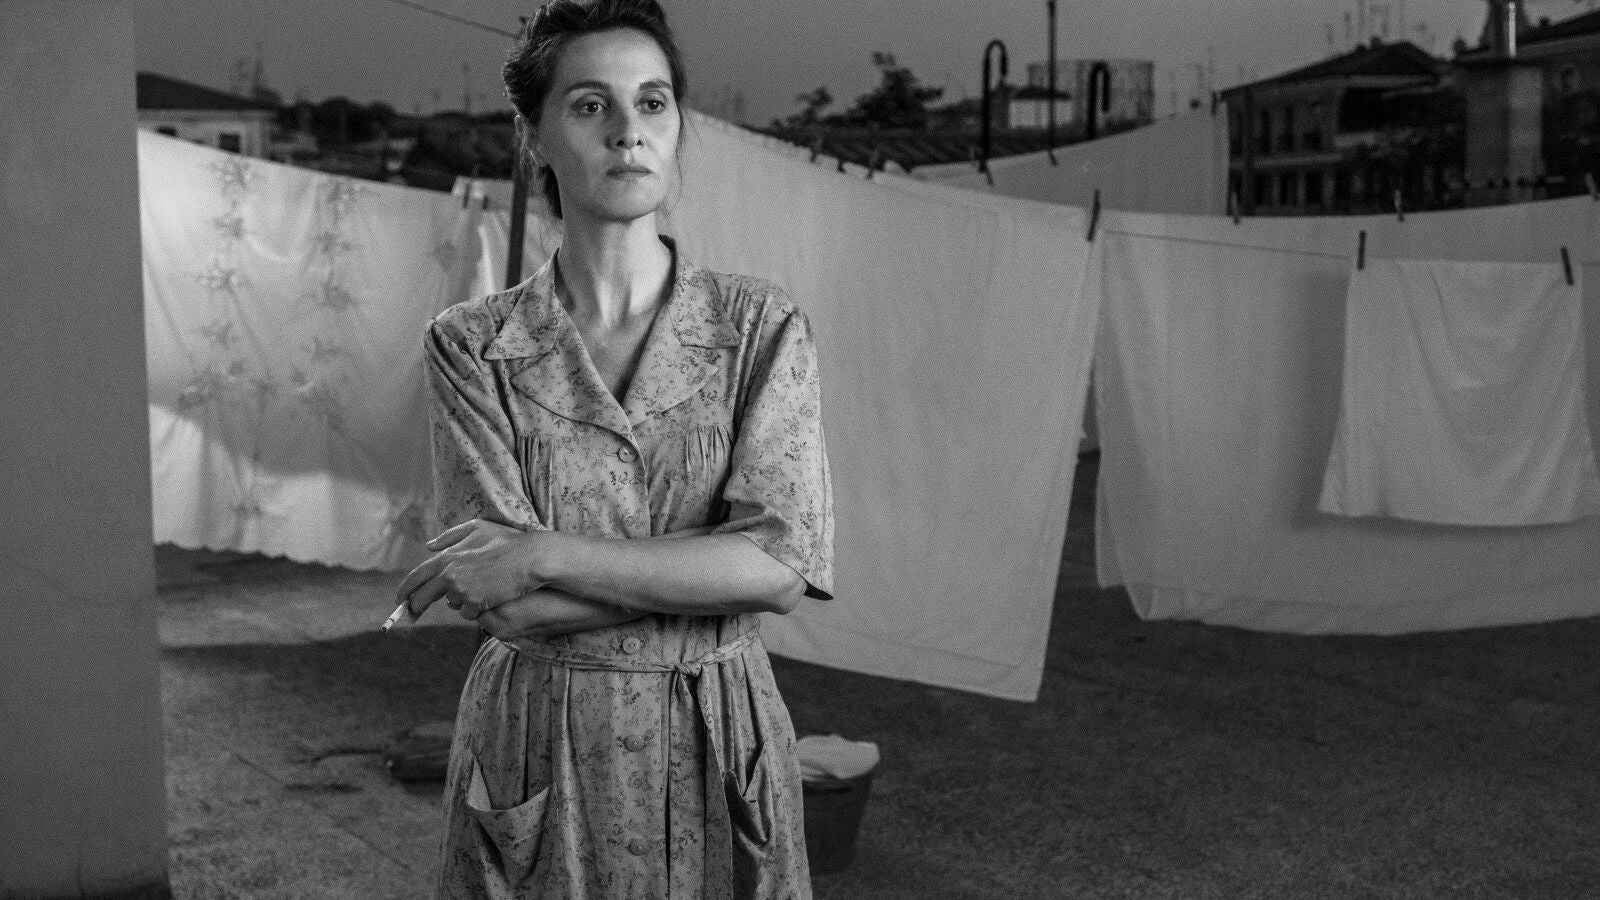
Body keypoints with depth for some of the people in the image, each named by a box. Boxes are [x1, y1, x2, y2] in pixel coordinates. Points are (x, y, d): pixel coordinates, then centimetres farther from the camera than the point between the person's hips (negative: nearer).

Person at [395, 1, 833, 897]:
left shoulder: (763, 326, -4)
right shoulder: (473, 344, -4)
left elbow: (784, 564, -15)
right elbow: (506, 605, -12)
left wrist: (547, 556, -17)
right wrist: (714, 570, -17)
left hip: (717, 756, 1)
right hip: (535, 755, 0)